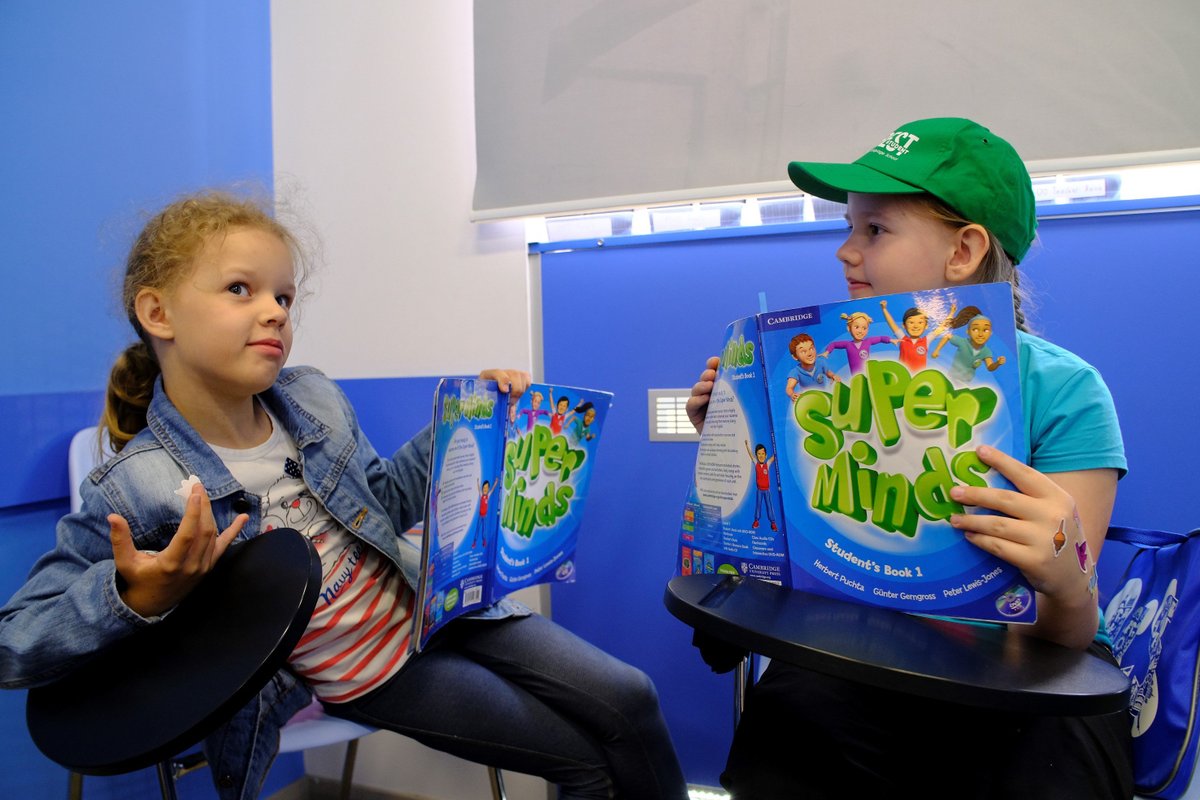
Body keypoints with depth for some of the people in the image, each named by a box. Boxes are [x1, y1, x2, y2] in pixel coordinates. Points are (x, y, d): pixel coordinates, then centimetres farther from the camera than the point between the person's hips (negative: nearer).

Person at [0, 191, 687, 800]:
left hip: (436, 600, 5)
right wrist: (137, 598, -31)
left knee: (627, 698, 2)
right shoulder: (138, 490, -19)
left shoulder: (314, 398, -6)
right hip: (368, 677, -4)